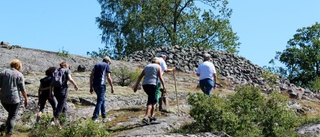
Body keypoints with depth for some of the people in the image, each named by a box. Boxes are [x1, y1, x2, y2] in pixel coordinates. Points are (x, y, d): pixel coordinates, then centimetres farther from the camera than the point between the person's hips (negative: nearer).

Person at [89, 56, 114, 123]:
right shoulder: (107, 65, 3)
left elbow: (91, 76, 13)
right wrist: (112, 87, -1)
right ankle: (95, 117, -9)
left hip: (95, 85, 6)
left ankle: (104, 116, 22)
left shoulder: (96, 65, 19)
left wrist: (91, 87, 15)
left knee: (102, 99, 18)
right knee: (100, 101, -3)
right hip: (101, 85, -6)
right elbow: (108, 78, -6)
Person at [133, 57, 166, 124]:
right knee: (150, 101, -7)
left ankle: (152, 115, 23)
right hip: (152, 84, -6)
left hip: (144, 84, 6)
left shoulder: (147, 66, 23)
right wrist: (164, 86, -2)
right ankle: (146, 117, -22)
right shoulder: (158, 66, 10)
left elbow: (140, 77, 17)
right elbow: (160, 78, -3)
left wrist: (136, 85, 16)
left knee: (153, 99, 22)